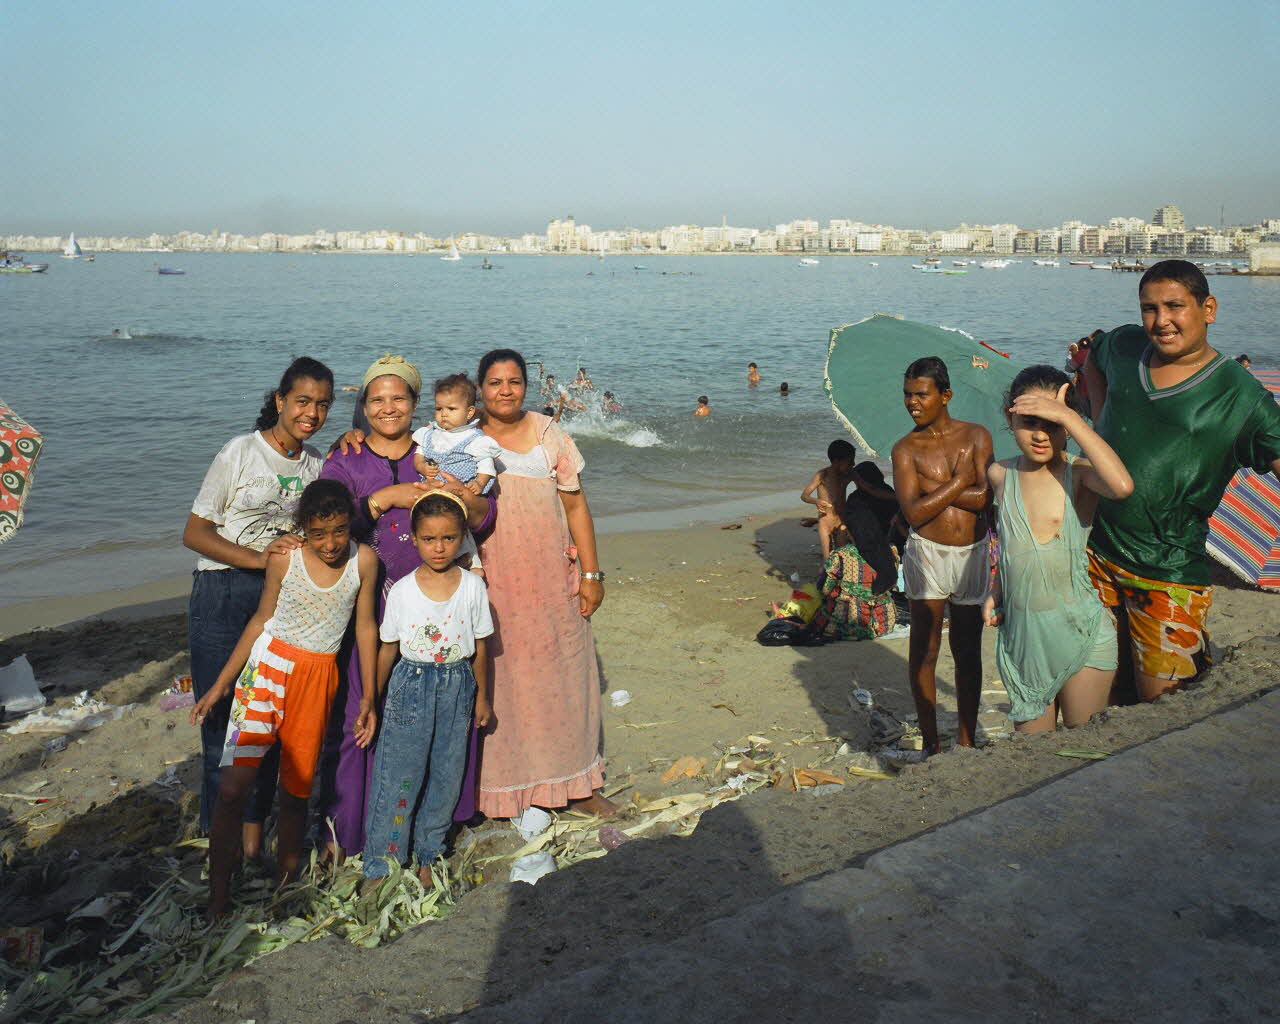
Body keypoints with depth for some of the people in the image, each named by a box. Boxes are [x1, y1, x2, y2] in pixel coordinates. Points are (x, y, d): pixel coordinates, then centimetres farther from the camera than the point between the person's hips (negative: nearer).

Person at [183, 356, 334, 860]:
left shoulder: (316, 463, 7)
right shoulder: (240, 453, -8)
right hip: (224, 596, -4)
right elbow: (194, 533, -8)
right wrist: (258, 559, -20)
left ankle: (253, 825, 19)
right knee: (222, 711, -1)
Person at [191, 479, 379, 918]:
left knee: (296, 791, 9)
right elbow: (262, 620, 4)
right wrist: (221, 684, 6)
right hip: (268, 665, -1)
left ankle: (285, 886, 29)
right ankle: (217, 899, 4)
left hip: (318, 678, 1)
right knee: (232, 788, -9)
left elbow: (365, 627, 3)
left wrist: (369, 699, 5)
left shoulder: (364, 561, -6)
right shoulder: (283, 557, -7)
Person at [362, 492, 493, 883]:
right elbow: (388, 648, 2)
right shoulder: (402, 590, -6)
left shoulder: (473, 587, -4)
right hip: (411, 685, -2)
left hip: (457, 686, 2)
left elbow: (480, 647, 5)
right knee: (397, 777, 0)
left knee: (446, 777, 10)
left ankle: (427, 857, 27)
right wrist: (372, 699, 6)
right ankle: (379, 865, 13)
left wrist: (482, 696, 9)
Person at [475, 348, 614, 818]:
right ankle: (496, 784, 19)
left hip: (551, 579, 2)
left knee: (561, 674, 8)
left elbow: (575, 505, 7)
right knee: (495, 679, 3)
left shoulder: (550, 435, 6)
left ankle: (574, 782, 22)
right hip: (491, 581, -1)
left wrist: (591, 574, 4)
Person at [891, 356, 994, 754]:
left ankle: (966, 740, 24)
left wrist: (930, 489, -13)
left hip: (973, 553, 1)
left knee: (968, 650, 11)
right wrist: (958, 483, -13)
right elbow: (914, 512, -15)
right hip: (928, 553, -1)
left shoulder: (975, 436, 1)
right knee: (925, 651, 3)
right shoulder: (906, 449, -2)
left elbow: (985, 497, -12)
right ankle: (931, 743, 16)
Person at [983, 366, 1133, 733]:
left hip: (1081, 633, -4)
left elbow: (1122, 486, -36)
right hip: (1021, 634, 4)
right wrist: (996, 588, 6)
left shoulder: (1078, 472, -11)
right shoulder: (1000, 475, 4)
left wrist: (1068, 416, -30)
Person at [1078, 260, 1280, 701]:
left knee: (1163, 701, -1)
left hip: (1168, 577, -4)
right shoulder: (1124, 346, 3)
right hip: (1095, 553, 5)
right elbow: (1094, 358, 26)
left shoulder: (1241, 396, -10)